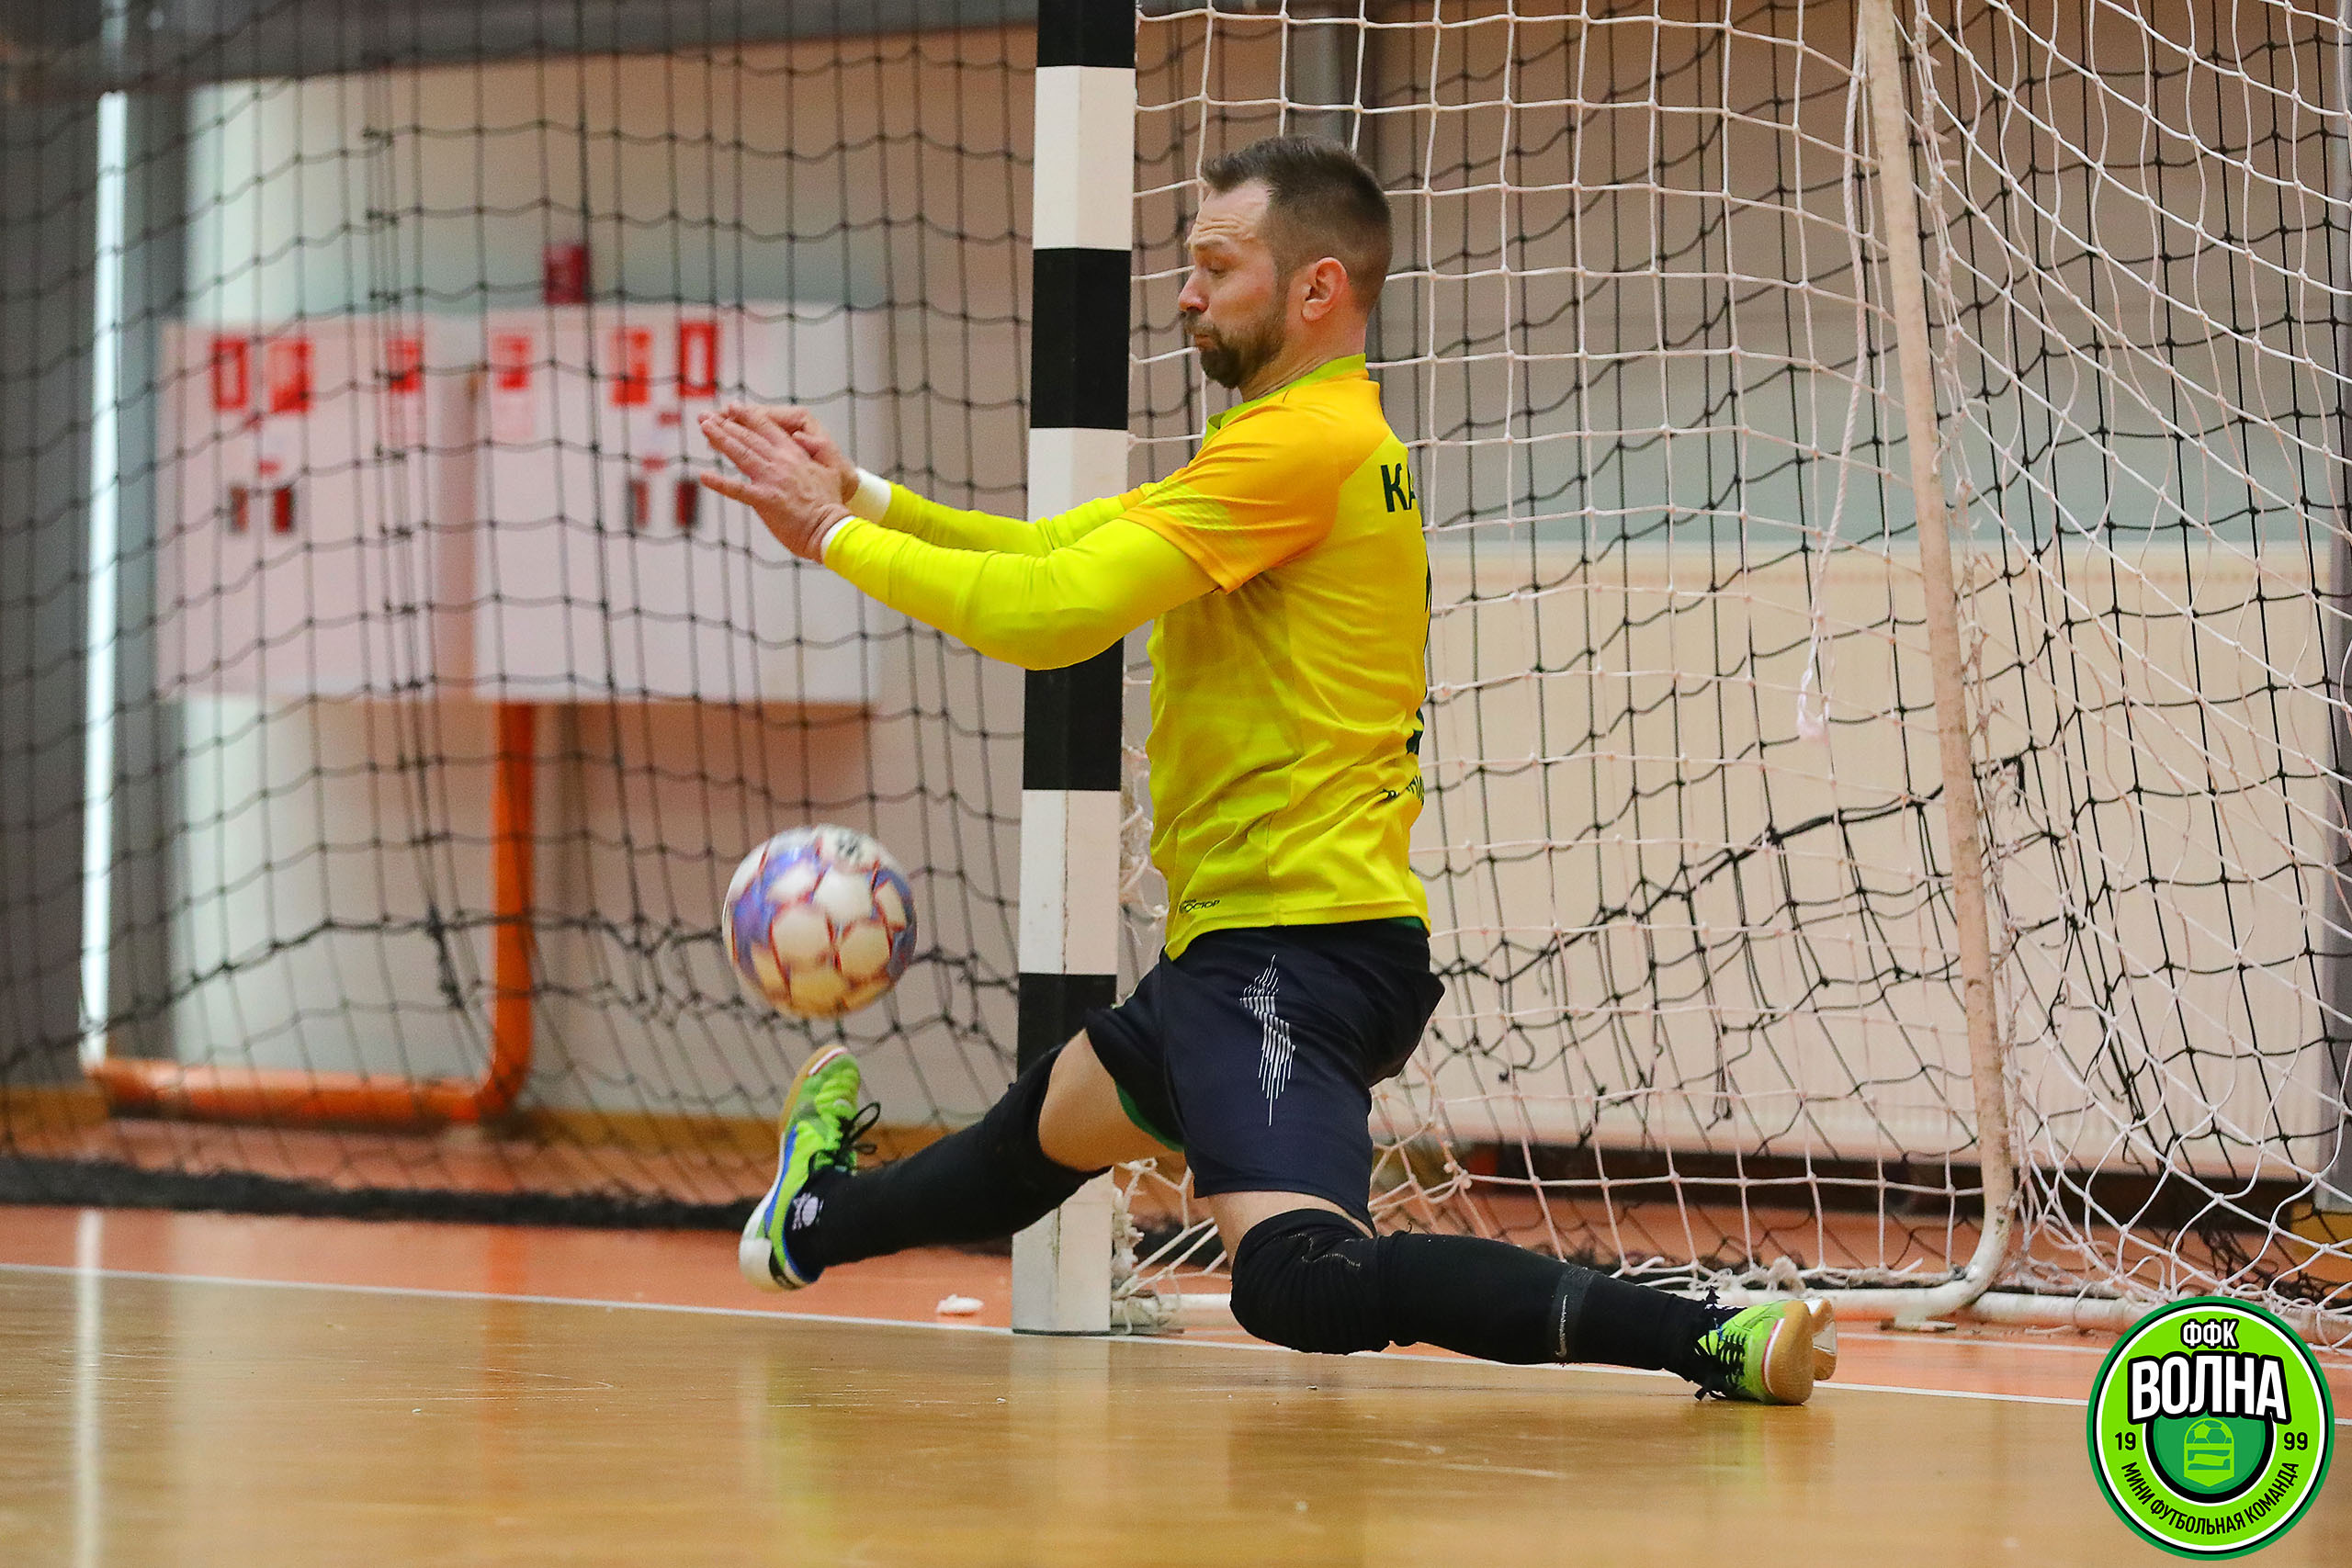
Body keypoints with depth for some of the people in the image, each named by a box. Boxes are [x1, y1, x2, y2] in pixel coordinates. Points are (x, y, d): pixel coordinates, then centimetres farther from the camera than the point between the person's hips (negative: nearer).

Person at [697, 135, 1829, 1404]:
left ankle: (1698, 1334, -32)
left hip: (1294, 951, -11)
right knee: (1043, 1132, 35)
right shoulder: (1337, 438, 16)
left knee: (1301, 1283, -30)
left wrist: (838, 535, -8)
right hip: (1251, 943, 11)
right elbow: (1058, 553, 20)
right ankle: (821, 1221, 61)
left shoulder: (1300, 444, -16)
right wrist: (866, 500, 9)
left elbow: (1054, 618, -20)